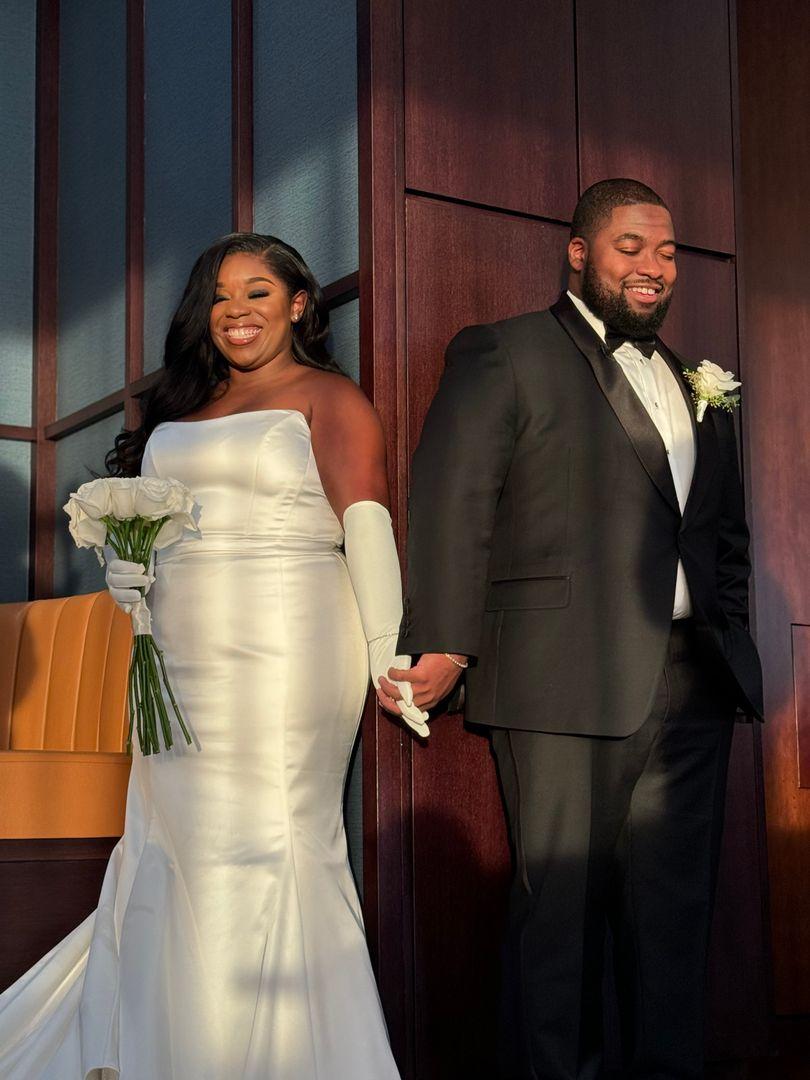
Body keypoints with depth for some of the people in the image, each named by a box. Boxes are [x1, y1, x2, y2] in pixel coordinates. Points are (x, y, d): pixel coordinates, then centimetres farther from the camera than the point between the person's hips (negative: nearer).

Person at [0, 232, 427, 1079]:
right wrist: (124, 569, 1)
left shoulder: (327, 399, 0)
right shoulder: (184, 406, 18)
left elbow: (366, 523, -12)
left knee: (263, 849, -3)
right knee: (169, 846, 7)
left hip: (285, 655, -6)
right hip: (185, 662, 6)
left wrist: (387, 654, -23)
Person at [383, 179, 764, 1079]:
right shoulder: (502, 355, 3)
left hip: (691, 687, 6)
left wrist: (728, 636, 13)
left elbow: (727, 527, 26)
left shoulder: (693, 385, 22)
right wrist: (445, 646, -15)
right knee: (561, 910, -2)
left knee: (674, 912, 9)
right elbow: (451, 506, -7)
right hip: (568, 680, -6)